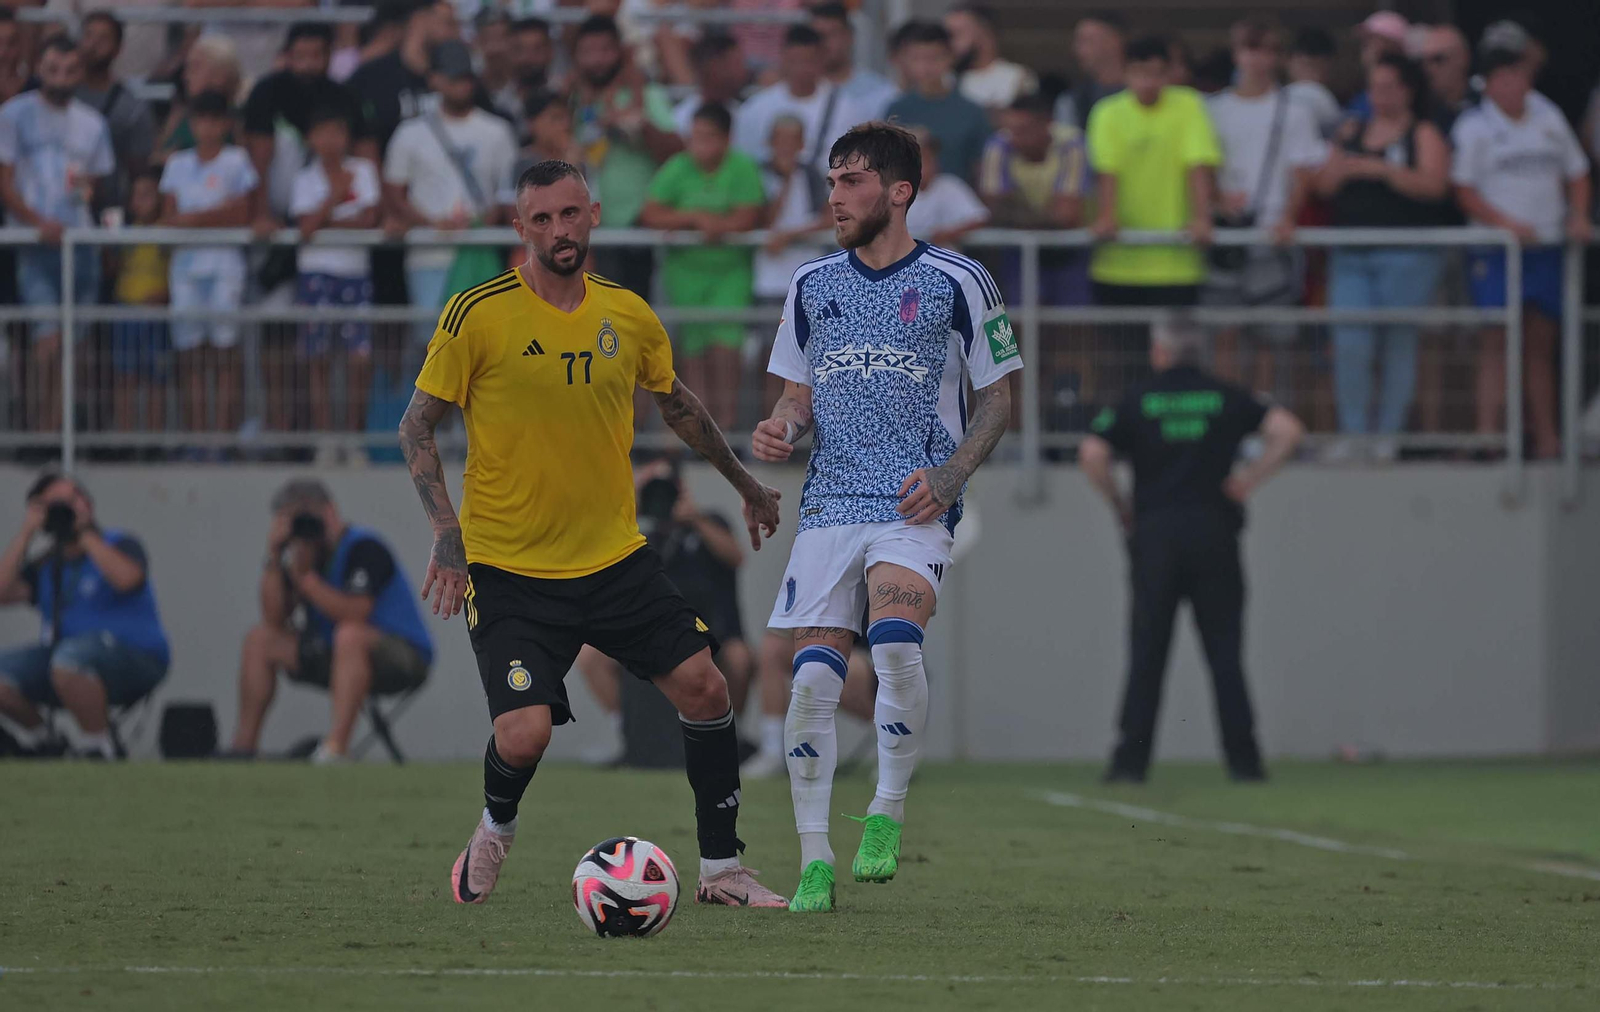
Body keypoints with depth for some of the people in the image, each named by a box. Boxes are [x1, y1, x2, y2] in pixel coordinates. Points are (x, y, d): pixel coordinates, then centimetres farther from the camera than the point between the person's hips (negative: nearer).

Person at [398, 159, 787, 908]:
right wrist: (446, 532, -13)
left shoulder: (628, 316, 2)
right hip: (508, 569, -4)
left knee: (702, 685, -7)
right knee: (524, 735, -16)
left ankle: (721, 869, 9)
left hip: (615, 558, 4)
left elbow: (675, 403, 22)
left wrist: (744, 483, 29)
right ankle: (494, 831, 20)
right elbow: (417, 426, -3)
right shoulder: (478, 316, -11)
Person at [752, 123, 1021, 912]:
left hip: (914, 507, -4)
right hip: (829, 505, 4)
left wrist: (949, 476, -9)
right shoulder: (812, 284, 13)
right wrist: (780, 431, -3)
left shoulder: (956, 283, 1)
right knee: (812, 677, -7)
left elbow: (996, 398, 6)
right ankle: (814, 861, 1)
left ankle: (888, 814, -9)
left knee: (895, 640, -28)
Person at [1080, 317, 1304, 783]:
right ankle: (1243, 758, 1)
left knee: (1146, 652, 1)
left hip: (1154, 534, -1)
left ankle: (1131, 759, -4)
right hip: (1214, 531, 1)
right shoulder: (1226, 398, 6)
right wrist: (1250, 479, 4)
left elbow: (1091, 455, -8)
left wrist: (1119, 505, 6)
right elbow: (1288, 429, -3)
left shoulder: (1137, 400, 3)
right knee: (1224, 650, 4)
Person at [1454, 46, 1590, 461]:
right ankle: (1487, 436, -12)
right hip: (1496, 252, -5)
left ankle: (1546, 437, 12)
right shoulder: (1474, 127, -1)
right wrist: (1505, 223, -18)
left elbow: (1576, 173, 20)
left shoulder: (1549, 119, 13)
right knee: (1497, 341, -10)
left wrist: (1578, 216, 3)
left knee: (1540, 345, 8)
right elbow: (1463, 190, -7)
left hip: (1546, 246, 5)